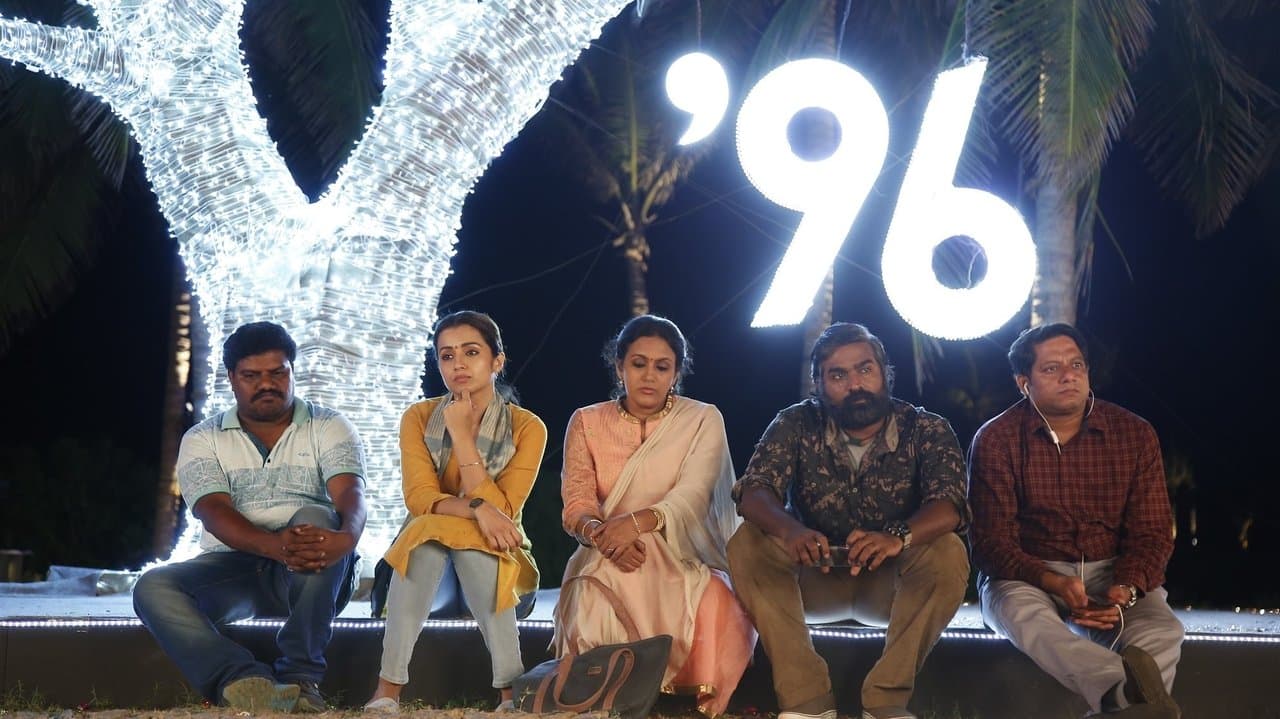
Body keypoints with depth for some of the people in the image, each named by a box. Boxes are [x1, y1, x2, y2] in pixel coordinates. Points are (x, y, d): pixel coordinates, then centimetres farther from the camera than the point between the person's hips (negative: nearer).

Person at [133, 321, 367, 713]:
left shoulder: (329, 428, 4)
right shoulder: (202, 440, 5)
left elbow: (351, 495, -15)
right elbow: (214, 512, -12)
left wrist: (345, 538, -41)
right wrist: (275, 545, -34)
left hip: (312, 577, -1)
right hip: (233, 568, 1)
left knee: (315, 518, -33)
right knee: (153, 588, -25)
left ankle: (299, 676, -34)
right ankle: (245, 681, -48)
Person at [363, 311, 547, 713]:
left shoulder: (527, 428, -8)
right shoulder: (419, 418, -2)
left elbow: (502, 511, -17)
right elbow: (419, 498, -14)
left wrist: (462, 435, -19)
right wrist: (476, 509, -33)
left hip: (496, 554, -1)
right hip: (423, 551, 1)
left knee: (472, 543, -35)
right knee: (429, 530, -34)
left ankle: (510, 689, -40)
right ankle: (389, 687, -41)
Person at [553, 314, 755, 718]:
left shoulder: (702, 421, 3)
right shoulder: (587, 423, 9)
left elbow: (692, 496, -15)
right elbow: (577, 505, -2)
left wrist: (637, 523, -36)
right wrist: (601, 533, -28)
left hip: (683, 559, -1)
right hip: (608, 558, 1)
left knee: (716, 607, -37)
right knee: (602, 597, -38)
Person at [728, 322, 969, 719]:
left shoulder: (927, 431, -10)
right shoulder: (795, 426, -6)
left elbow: (948, 507, -25)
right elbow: (754, 492, -19)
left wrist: (899, 536, -48)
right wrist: (789, 529, -44)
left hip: (893, 581, -1)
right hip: (815, 576, 1)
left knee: (948, 553, -30)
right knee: (748, 543, -25)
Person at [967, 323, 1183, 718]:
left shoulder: (1134, 434, 1)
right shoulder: (996, 440, -4)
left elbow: (1152, 533, 0)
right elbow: (992, 541, -8)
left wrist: (1125, 590, -22)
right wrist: (1055, 584, -26)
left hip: (1112, 574, 3)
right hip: (1028, 575, -3)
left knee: (1162, 629, -30)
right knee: (1019, 610, -39)